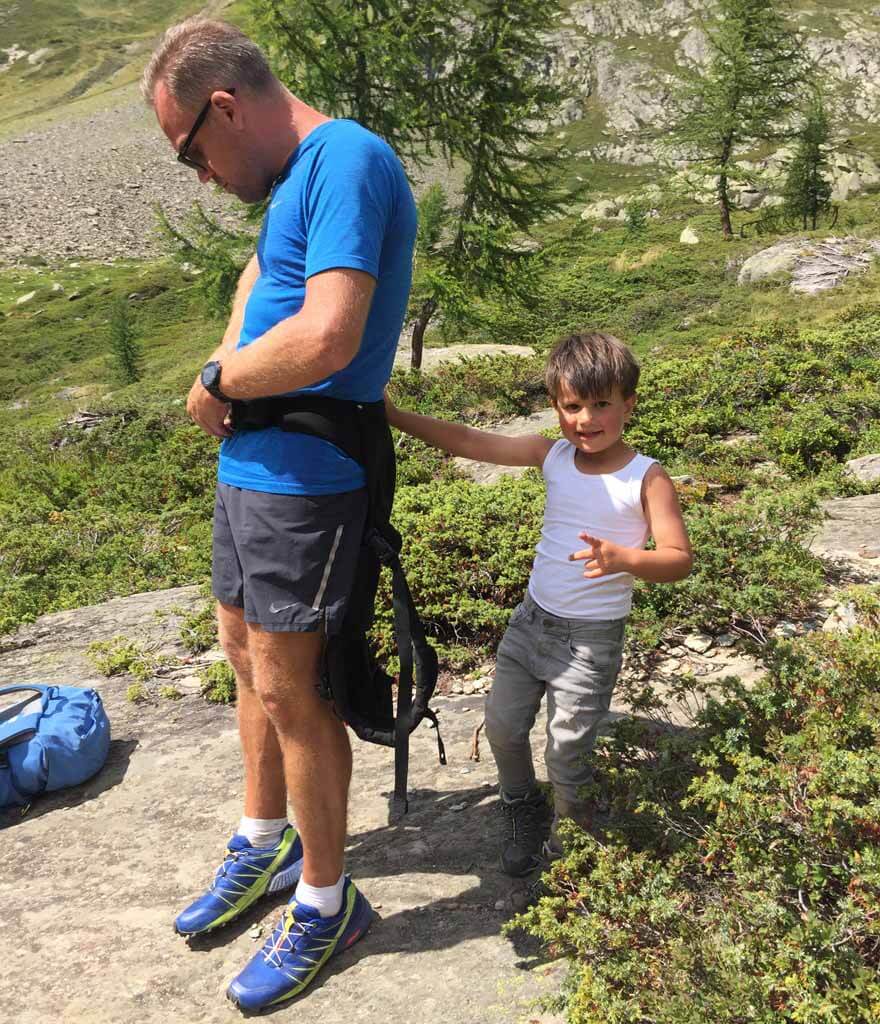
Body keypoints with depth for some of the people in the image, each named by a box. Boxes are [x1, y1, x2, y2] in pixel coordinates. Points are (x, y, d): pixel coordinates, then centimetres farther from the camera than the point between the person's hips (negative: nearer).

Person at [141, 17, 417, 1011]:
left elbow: (327, 337, -29)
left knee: (288, 690, 1)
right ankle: (264, 844, 40)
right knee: (247, 659, 19)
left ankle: (325, 904, 20)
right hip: (249, 465, 10)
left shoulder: (349, 160, -17)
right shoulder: (295, 178, 13)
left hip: (306, 481, -10)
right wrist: (233, 355, 10)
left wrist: (218, 379, -11)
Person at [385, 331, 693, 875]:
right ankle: (523, 813, 42)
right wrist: (395, 415, -9)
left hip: (592, 638, -5)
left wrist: (623, 558, -34)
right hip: (532, 619, 5)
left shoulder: (647, 479, -13)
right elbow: (469, 442, -3)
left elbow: (679, 559, -15)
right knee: (502, 726, 13)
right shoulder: (552, 456, -1)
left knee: (567, 756, 3)